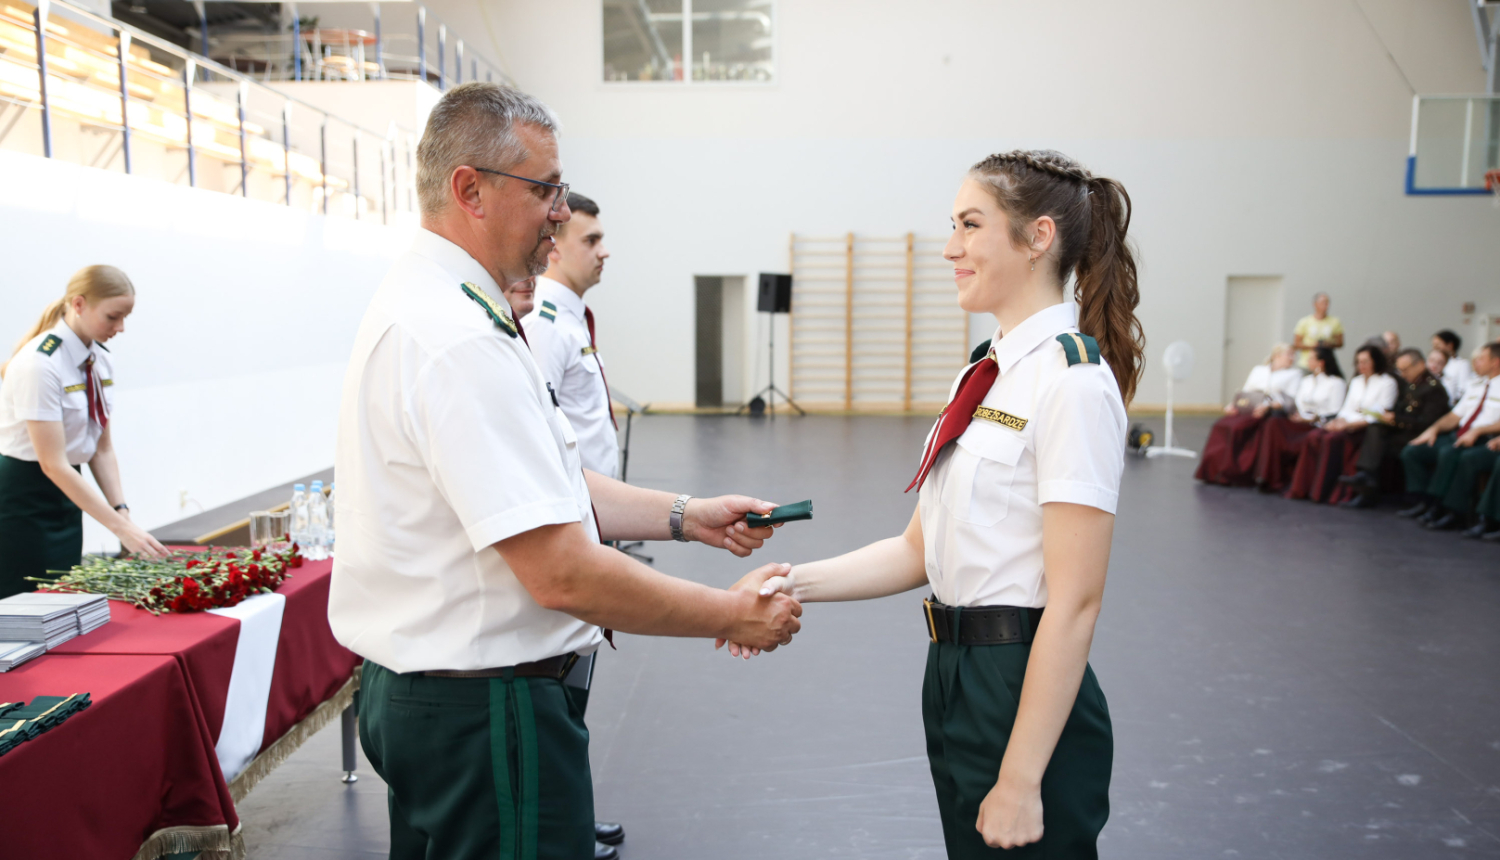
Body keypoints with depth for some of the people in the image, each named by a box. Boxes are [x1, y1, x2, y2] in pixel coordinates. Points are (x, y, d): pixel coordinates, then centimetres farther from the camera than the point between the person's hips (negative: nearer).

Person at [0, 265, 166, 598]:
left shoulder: (101, 361, 2)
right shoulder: (41, 363, -22)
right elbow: (53, 464, -24)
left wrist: (122, 512, -6)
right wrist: (120, 527, -27)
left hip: (66, 495, 8)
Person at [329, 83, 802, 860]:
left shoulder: (417, 302, 9)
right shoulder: (462, 343, -25)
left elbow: (541, 487, 13)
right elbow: (561, 572, -27)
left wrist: (686, 517, 7)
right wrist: (730, 615, -15)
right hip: (486, 706, -10)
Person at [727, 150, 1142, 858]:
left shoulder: (1072, 380, -18)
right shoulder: (988, 372, 9)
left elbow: (1074, 600, -20)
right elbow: (919, 549, 8)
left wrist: (1021, 782, -19)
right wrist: (798, 582, -5)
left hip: (1029, 692, -8)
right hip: (958, 676, 8)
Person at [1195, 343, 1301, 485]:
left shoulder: (1294, 374, 14)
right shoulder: (1258, 370, 26)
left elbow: (1289, 399, 0)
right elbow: (1244, 393, 19)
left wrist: (1268, 407, -18)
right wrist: (1233, 405, -2)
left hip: (1272, 413, -4)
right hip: (1246, 410, 4)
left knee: (1238, 427, -33)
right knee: (1221, 425, -27)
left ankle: (1230, 474, -26)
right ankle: (1212, 471, -23)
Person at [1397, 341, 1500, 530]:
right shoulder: (1475, 384, 23)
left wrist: (1477, 431, -25)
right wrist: (1434, 428, 5)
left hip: (1480, 442, -8)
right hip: (1457, 437, 8)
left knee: (1449, 452, -35)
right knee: (1411, 451, -5)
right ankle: (1425, 502, -6)